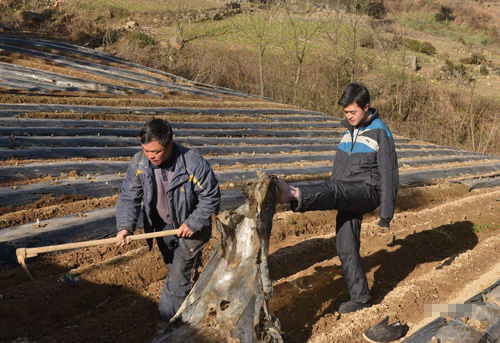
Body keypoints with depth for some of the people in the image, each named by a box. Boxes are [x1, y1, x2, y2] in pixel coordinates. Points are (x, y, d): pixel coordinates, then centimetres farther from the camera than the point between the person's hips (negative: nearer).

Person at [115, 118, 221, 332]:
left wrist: (193, 223, -22)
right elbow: (129, 198, -11)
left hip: (191, 227, -5)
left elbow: (211, 197, -19)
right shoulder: (139, 163, -17)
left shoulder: (193, 163, -29)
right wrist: (125, 226, -25)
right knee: (175, 268, 22)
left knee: (179, 276, -6)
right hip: (164, 226, 5)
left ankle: (166, 323, 9)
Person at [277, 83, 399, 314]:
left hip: (367, 191, -7)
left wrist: (387, 213, -8)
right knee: (346, 248, 4)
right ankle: (360, 298, 13)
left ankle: (293, 194, -63)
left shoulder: (380, 133, -4)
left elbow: (389, 176, -6)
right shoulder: (350, 130, 18)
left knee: (334, 189, -36)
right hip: (347, 197, 7)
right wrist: (325, 201, 19)